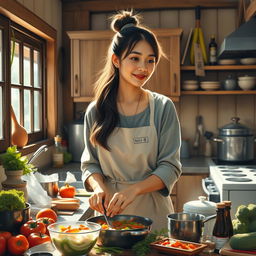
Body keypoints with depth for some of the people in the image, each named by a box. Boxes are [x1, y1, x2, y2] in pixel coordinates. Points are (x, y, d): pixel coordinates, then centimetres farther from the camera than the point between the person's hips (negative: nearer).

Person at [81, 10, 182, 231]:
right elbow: (90, 164, 6)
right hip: (108, 212, 1)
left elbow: (170, 167, -8)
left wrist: (133, 189, -23)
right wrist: (98, 186, -15)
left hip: (152, 212, -1)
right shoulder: (95, 111, -1)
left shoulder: (163, 108, -6)